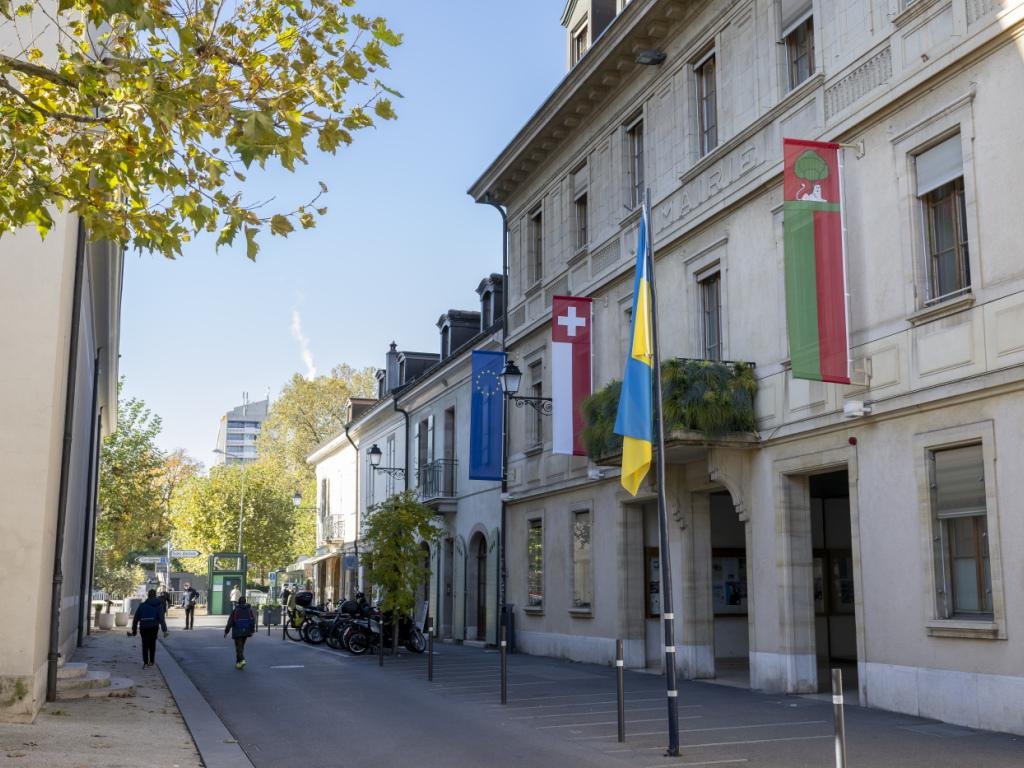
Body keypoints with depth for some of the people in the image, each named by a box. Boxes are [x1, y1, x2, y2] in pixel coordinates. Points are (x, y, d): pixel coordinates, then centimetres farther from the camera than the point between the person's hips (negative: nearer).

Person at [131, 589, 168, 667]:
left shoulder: (142, 605, 13)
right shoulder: (158, 605, 6)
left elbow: (135, 618, 12)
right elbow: (161, 618, -5)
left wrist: (134, 630, 18)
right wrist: (164, 630, -8)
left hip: (143, 627, 1)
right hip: (153, 627, -1)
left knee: (145, 645, 9)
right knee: (152, 644, 15)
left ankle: (145, 662, 2)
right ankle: (151, 662, 16)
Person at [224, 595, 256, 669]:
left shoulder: (235, 610, -8)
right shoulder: (249, 609, 1)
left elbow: (230, 621, -8)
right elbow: (253, 620, 0)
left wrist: (226, 631, -1)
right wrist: (252, 630, 8)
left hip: (237, 632, -4)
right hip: (246, 631, 4)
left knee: (239, 647, 0)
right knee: (242, 646, 17)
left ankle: (242, 660, -20)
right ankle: (238, 662, 23)